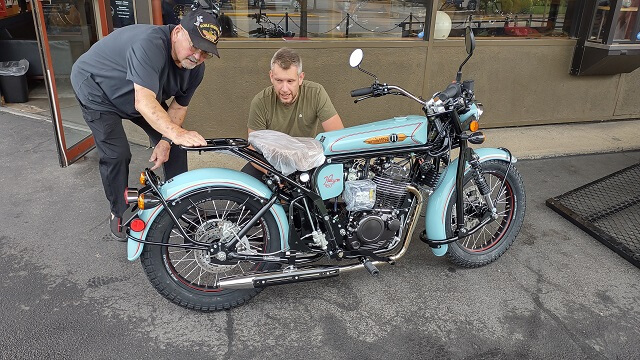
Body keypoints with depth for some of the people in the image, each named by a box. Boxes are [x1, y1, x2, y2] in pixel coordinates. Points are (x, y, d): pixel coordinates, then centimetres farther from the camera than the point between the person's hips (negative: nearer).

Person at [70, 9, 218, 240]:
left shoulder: (195, 68, -17)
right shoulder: (151, 44, -41)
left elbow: (178, 106, -7)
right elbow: (144, 102, -50)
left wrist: (165, 140, -19)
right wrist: (176, 133, -62)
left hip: (141, 93, 7)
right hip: (97, 89, -6)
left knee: (175, 141, -1)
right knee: (117, 155, -16)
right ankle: (119, 214, 8)